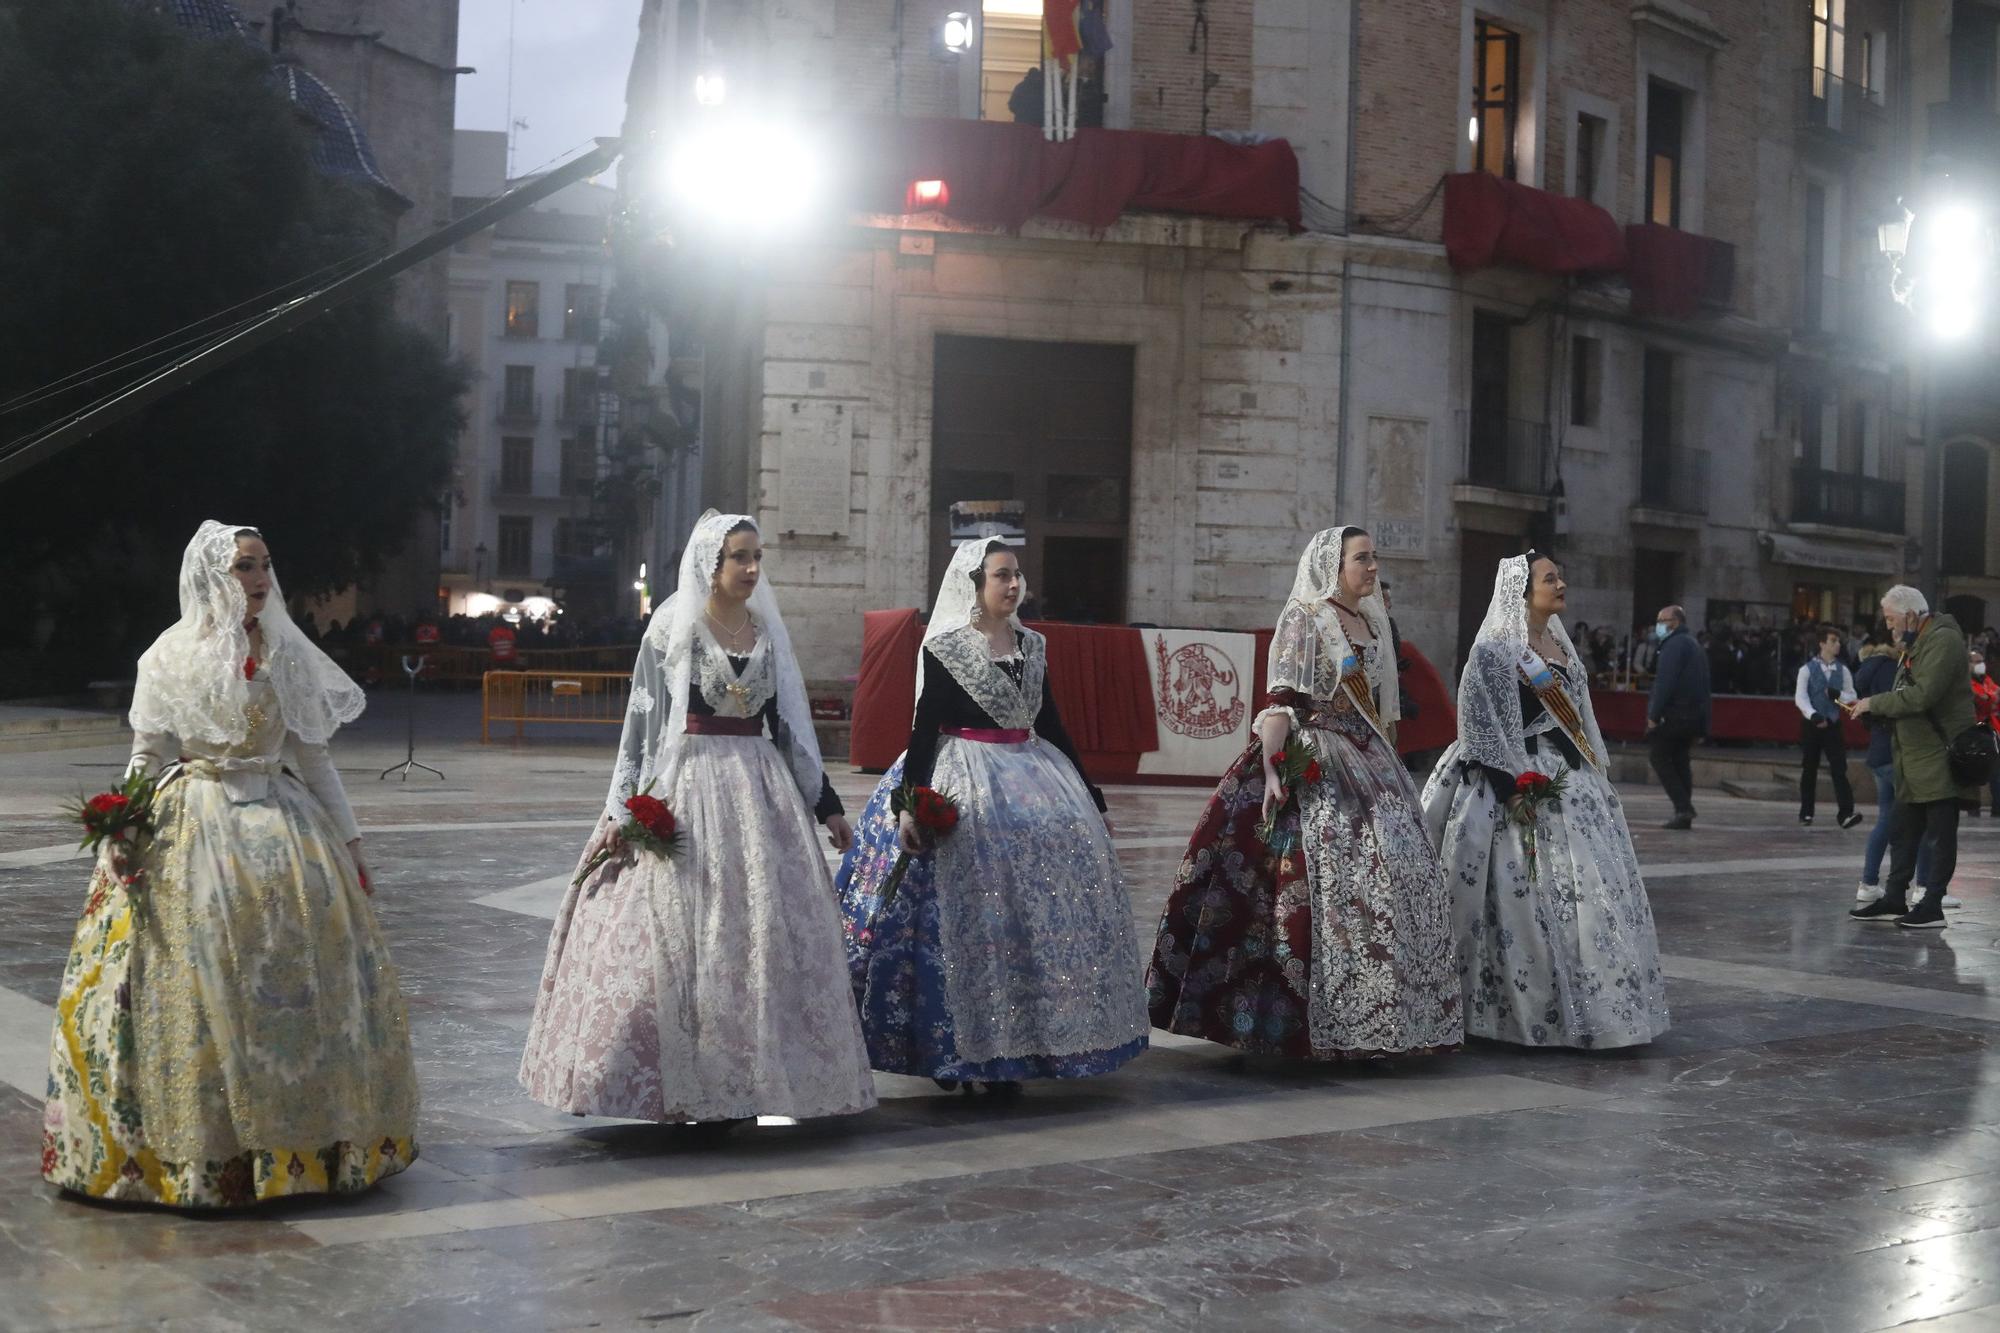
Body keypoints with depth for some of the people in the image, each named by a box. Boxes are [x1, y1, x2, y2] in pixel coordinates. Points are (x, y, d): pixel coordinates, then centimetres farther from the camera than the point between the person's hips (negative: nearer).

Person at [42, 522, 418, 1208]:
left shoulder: (289, 656, 10)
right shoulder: (172, 656, 1)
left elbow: (311, 757, 13)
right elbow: (148, 757, 0)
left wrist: (349, 841, 11)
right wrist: (125, 828, -16)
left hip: (283, 826, 3)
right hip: (191, 832, -3)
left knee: (297, 972, 0)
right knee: (196, 983, -5)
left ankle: (302, 1137, 10)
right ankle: (195, 1144, 3)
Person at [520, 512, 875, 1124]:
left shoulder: (768, 631, 11)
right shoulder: (672, 627, -1)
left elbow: (790, 723, 16)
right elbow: (642, 719, -3)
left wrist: (826, 804, 15)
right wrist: (622, 809, -10)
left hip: (759, 789, 5)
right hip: (684, 787, -4)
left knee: (758, 936, 2)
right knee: (676, 938, -5)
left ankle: (732, 1087, 8)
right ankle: (681, 1079, 1)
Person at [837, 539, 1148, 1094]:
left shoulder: (1032, 646, 12)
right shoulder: (944, 647, -4)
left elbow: (1051, 725, 18)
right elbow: (924, 727, -9)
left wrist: (1092, 798, 19)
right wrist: (909, 804, -20)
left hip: (1035, 777, 6)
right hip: (963, 786, -6)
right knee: (972, 914, -10)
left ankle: (1013, 1047, 8)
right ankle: (961, 1055, -3)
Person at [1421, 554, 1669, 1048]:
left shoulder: (1560, 644, 16)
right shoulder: (1496, 649, -9)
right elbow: (1481, 723, -14)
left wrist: (1596, 776, 17)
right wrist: (1513, 789, -19)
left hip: (1574, 780, 8)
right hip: (1525, 782, -8)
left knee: (1592, 890, 6)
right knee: (1530, 896, -7)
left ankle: (1584, 1006, 14)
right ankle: (1532, 1011, 0)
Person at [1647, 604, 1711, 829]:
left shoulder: (1674, 644, -9)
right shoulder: (1693, 644, 22)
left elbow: (1665, 681, -20)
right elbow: (1703, 686, 22)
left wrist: (1654, 715, -20)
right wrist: (1702, 727, 21)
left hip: (1674, 714, -9)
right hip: (1693, 715, 9)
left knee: (1661, 758, -5)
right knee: (1681, 761, 11)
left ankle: (1683, 807, -15)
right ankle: (1684, 814, 7)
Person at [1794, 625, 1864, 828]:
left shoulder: (1842, 671, 6)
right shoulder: (1807, 669, -3)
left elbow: (1852, 697, 10)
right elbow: (1800, 697, -11)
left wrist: (1839, 695, -12)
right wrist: (1813, 715, -28)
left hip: (1833, 724, 2)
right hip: (1811, 725, -2)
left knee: (1839, 769, -9)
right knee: (1809, 770, 7)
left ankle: (1846, 813, -15)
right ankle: (1806, 813, 17)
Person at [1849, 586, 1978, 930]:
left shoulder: (1944, 640, -15)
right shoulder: (1915, 645, 17)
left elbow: (1922, 695, -25)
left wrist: (1875, 703, -15)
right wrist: (1875, 711, 3)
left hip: (1940, 758, -10)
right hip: (1913, 760, 10)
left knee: (1942, 835, -2)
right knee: (1903, 833, 13)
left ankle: (1932, 906, 1)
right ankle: (1894, 899, 20)